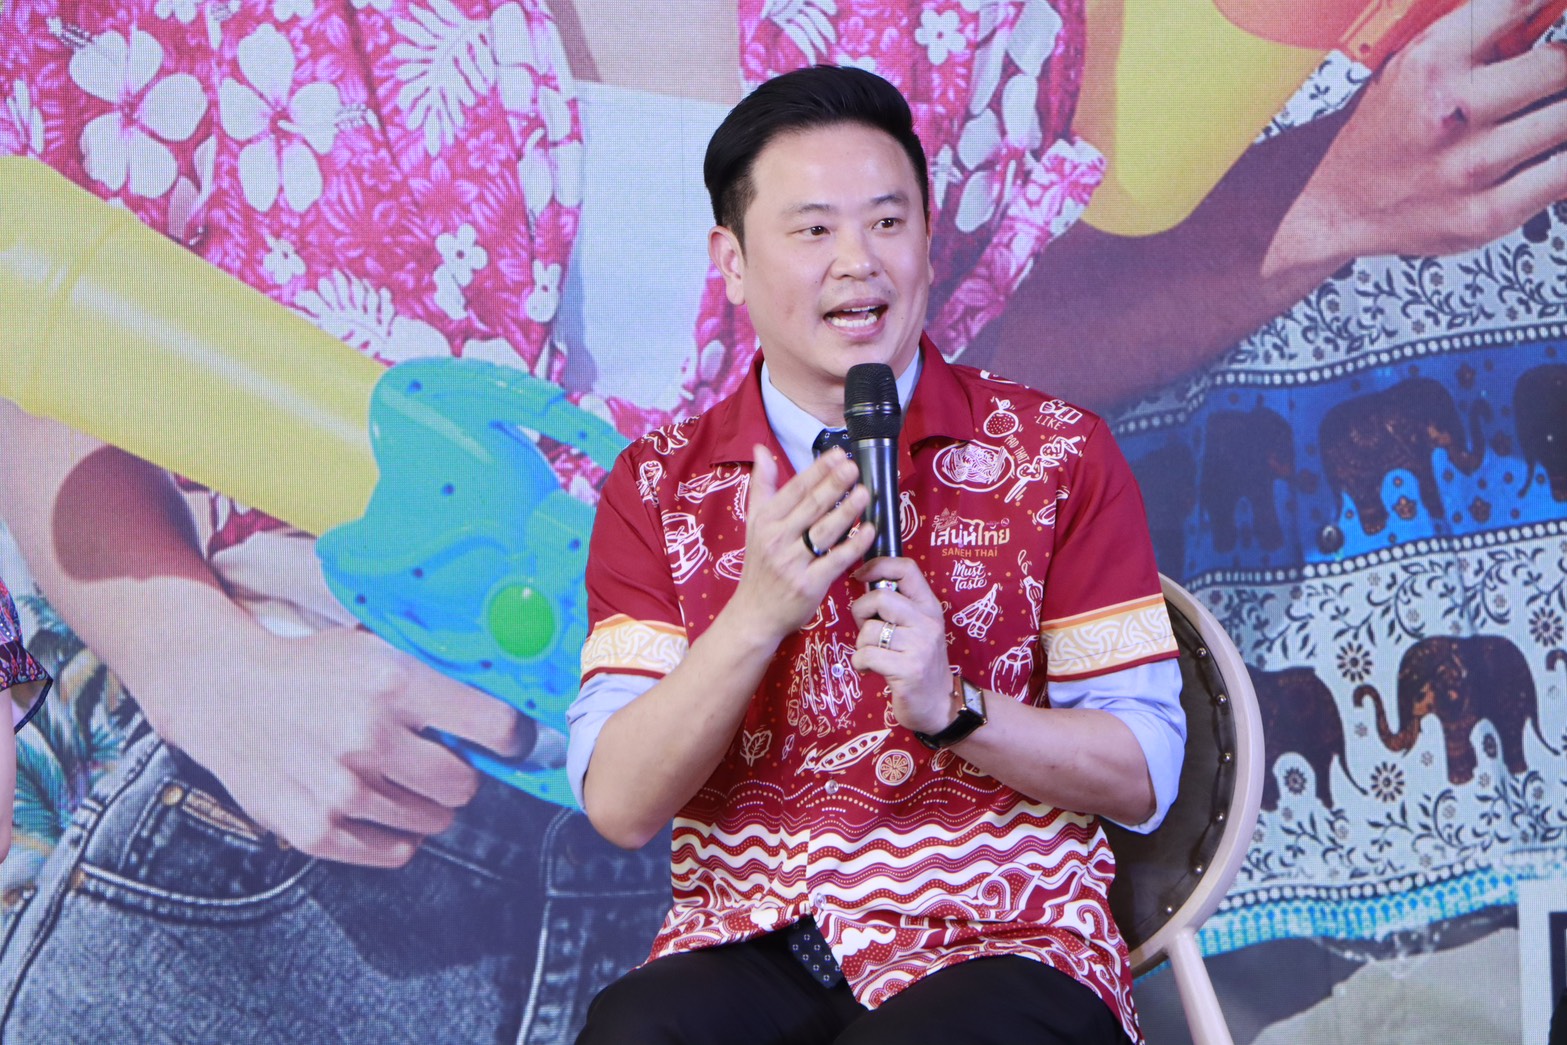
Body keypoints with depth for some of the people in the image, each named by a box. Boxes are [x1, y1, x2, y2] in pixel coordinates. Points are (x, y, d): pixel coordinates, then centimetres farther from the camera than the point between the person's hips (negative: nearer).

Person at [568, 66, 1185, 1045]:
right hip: (747, 952, 1)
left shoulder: (1057, 453, 5)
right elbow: (619, 806, -2)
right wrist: (758, 613, -17)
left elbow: (1143, 777, 1)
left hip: (1000, 946, -1)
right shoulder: (656, 488, 8)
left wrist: (951, 705, -16)